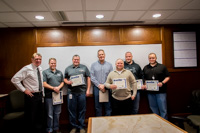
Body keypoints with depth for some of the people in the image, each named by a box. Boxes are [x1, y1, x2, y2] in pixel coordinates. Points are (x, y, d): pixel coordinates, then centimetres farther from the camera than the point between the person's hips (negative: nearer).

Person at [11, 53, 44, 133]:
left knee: (40, 116, 19)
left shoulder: (40, 68, 7)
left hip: (40, 95, 7)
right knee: (30, 117, 4)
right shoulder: (27, 69, -14)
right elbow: (14, 79, -17)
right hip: (31, 96, -7)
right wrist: (24, 90, -17)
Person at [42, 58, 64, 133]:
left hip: (58, 95, 4)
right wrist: (53, 88, -17)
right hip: (49, 96, -4)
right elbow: (44, 84, -8)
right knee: (50, 114, 3)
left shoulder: (59, 72, 14)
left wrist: (58, 87, -9)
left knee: (57, 113, 12)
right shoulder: (45, 72, 0)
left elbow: (62, 82, 11)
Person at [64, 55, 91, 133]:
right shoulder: (68, 68, 12)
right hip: (71, 92, 1)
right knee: (72, 110, 6)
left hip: (82, 92, -1)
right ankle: (74, 126, 21)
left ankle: (81, 127, 20)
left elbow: (88, 78, 6)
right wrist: (67, 82, -9)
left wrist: (88, 90, -1)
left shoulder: (84, 67, 8)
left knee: (82, 110, 5)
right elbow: (65, 79, 14)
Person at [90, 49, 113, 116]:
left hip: (107, 88, 0)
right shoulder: (93, 65, 6)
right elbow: (92, 77, -1)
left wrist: (104, 85, -11)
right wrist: (99, 85, -10)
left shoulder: (109, 65, 6)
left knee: (108, 106, 5)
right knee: (98, 107, 8)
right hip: (97, 88, 0)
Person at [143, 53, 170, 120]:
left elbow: (167, 77, 3)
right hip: (150, 92, 3)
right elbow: (143, 78, 15)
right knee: (153, 109, 13)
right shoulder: (145, 68, 13)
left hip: (161, 91, -3)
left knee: (163, 109, 1)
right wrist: (144, 85, -2)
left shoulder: (162, 67, 3)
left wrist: (162, 83, -14)